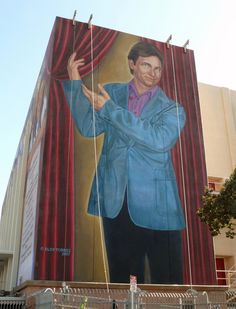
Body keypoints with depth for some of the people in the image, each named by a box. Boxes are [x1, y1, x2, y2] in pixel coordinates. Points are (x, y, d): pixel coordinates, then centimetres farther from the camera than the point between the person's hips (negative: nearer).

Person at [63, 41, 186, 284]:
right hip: (116, 202, 2)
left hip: (157, 207, -1)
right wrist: (75, 82, -7)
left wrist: (110, 109, -14)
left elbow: (159, 140, -15)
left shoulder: (172, 110, 5)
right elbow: (88, 127, 2)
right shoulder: (111, 93, 13)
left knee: (168, 283, 2)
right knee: (122, 279, 10)